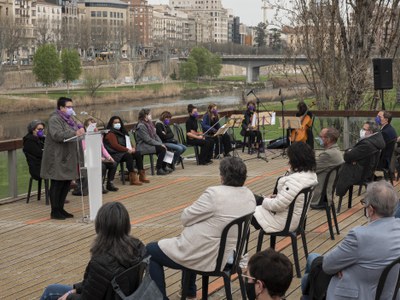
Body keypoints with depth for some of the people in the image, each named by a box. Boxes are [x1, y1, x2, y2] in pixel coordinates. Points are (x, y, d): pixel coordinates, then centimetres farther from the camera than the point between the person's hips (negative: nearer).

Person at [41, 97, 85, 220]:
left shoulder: (69, 119, 18)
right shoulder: (54, 119, -12)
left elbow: (74, 133, 21)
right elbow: (57, 135, -26)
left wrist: (80, 130, -1)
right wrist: (75, 133, -34)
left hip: (68, 158, 9)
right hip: (57, 158, -9)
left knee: (66, 184, 10)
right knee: (57, 185, -4)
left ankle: (60, 209, 19)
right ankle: (55, 211, 4)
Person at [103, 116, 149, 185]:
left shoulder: (122, 132, 22)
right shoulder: (110, 133, -5)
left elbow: (128, 142, 21)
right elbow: (115, 145, -16)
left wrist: (132, 148, -2)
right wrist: (127, 150, -22)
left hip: (125, 151, 8)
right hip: (115, 154, -8)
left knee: (138, 154, -14)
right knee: (128, 155, -34)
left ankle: (142, 176, -15)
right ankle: (133, 179, -38)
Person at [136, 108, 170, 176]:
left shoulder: (149, 123, 11)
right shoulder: (141, 126, -17)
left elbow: (155, 135, 13)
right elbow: (148, 139, -21)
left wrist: (161, 144, -1)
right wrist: (159, 144, -18)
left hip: (151, 144, 9)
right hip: (144, 146, -9)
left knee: (164, 147, -7)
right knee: (162, 149, -21)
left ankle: (164, 166, 6)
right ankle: (159, 169, -15)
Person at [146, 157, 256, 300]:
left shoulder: (215, 194, -25)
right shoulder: (249, 195, -2)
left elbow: (186, 218, -13)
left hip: (203, 256, -8)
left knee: (150, 251, 11)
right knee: (189, 234, 38)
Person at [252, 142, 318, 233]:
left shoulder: (295, 180, -33)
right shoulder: (311, 174, -2)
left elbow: (278, 205, -28)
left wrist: (265, 201, -9)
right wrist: (277, 196, 5)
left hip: (283, 222, -10)